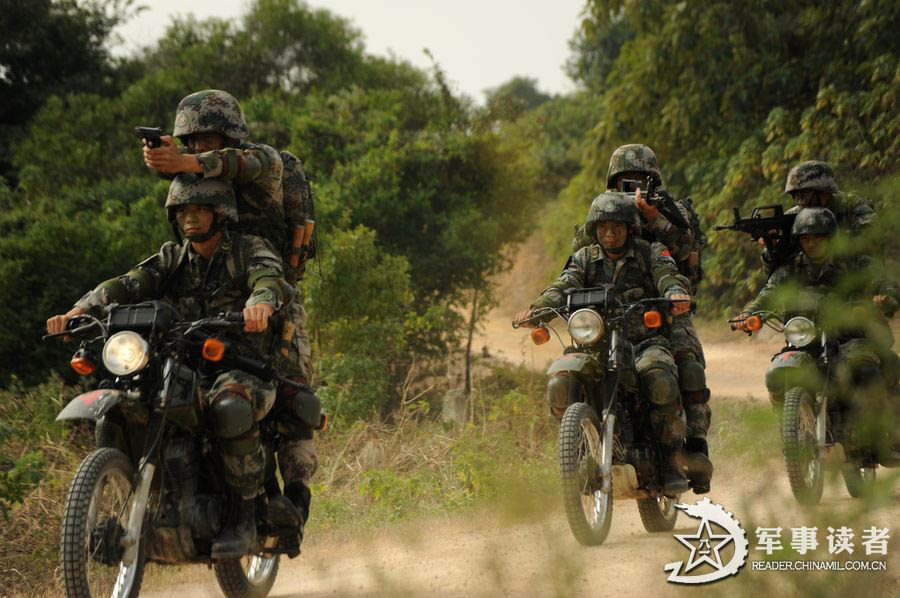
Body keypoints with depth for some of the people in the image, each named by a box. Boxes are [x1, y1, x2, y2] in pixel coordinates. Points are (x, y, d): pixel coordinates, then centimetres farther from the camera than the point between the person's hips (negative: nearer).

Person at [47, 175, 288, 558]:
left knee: (231, 408, -40)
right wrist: (80, 310, -22)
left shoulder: (250, 250, 1)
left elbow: (270, 279, -22)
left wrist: (261, 302, -49)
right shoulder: (173, 259, 15)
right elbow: (126, 286, -1)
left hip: (245, 368, -5)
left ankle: (245, 516, -25)